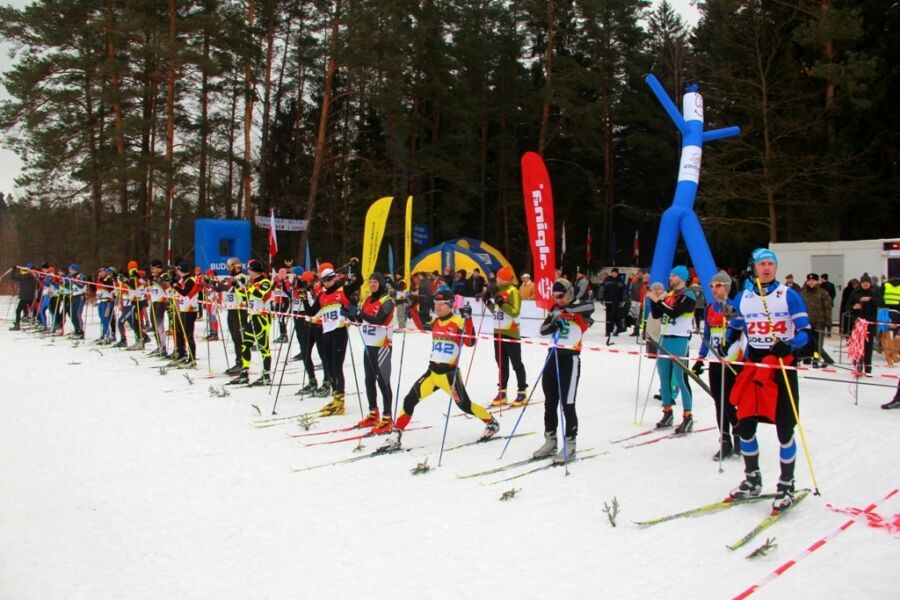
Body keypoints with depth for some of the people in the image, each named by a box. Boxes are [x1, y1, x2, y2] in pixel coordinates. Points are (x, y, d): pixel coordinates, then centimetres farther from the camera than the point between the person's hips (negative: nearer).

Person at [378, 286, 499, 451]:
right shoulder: (435, 322, 9)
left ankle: (492, 423, 27)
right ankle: (395, 437, 4)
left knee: (464, 405, 1)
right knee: (409, 401, -2)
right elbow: (421, 326, 27)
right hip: (432, 371, 6)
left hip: (450, 373, -6)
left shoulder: (458, 322, -10)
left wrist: (468, 319, -27)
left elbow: (470, 342, -20)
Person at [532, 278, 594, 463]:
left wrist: (566, 309, -31)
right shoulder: (555, 310, 13)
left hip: (570, 358, -6)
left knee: (567, 404, -5)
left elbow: (590, 306, -28)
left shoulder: (580, 309, -5)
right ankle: (550, 441, 23)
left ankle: (569, 444, 6)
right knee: (550, 402, 11)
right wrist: (553, 322, -14)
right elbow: (543, 330, 6)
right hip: (553, 356, 7)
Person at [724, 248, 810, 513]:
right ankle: (752, 480, 23)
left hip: (783, 364, -4)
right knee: (745, 424, 5)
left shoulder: (789, 295, -4)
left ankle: (786, 485, 15)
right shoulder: (743, 298, 7)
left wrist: (788, 345, -27)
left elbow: (805, 332, -7)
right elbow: (734, 329, 16)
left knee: (784, 428, -2)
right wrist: (723, 347, -3)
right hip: (753, 364, 4)